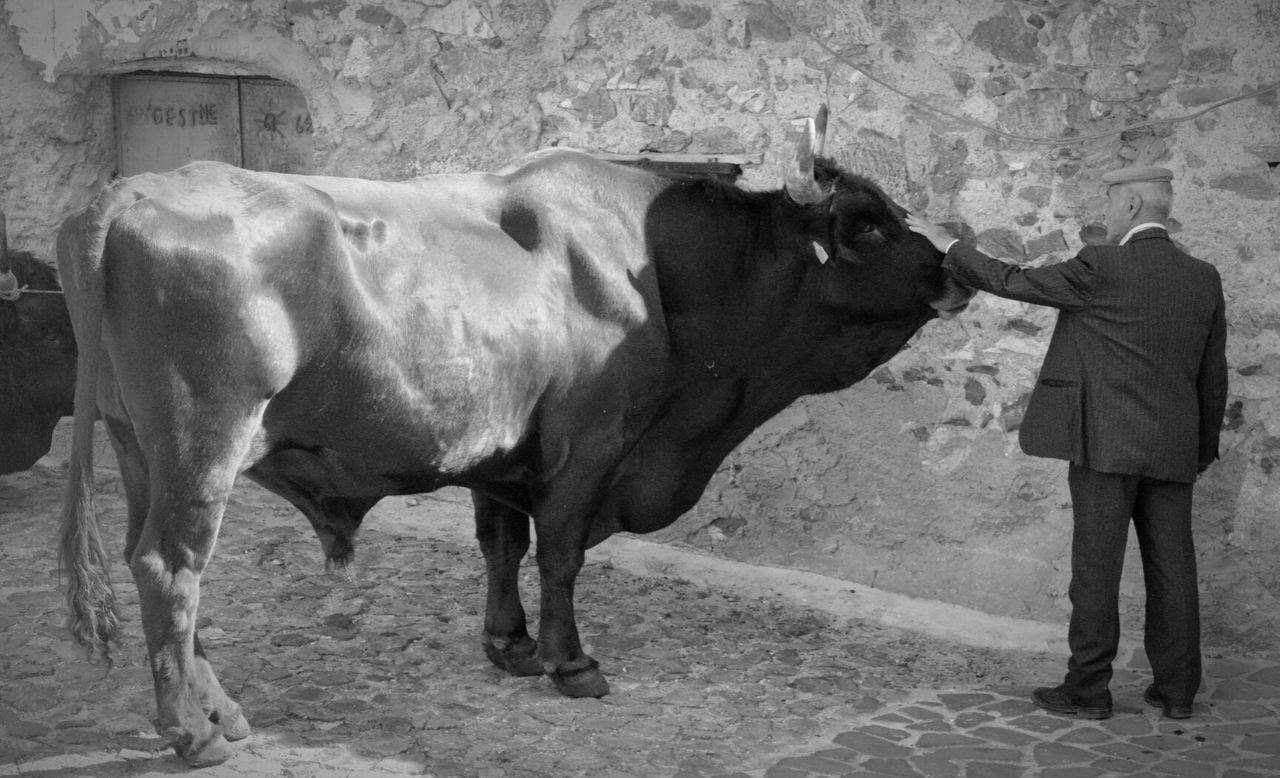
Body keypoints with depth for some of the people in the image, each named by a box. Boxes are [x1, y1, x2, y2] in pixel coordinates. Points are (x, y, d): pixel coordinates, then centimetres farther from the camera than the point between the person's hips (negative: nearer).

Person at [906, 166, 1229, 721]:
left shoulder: (1101, 267, -10)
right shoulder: (1204, 278, 8)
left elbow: (1014, 282, -4)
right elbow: (1214, 374, 12)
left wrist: (950, 246, 9)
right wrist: (1205, 446, 21)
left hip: (1106, 444, -5)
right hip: (1174, 449, 5)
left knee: (1097, 565, 0)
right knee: (1171, 566, 10)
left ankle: (1088, 689, 5)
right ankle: (1176, 689, 16)